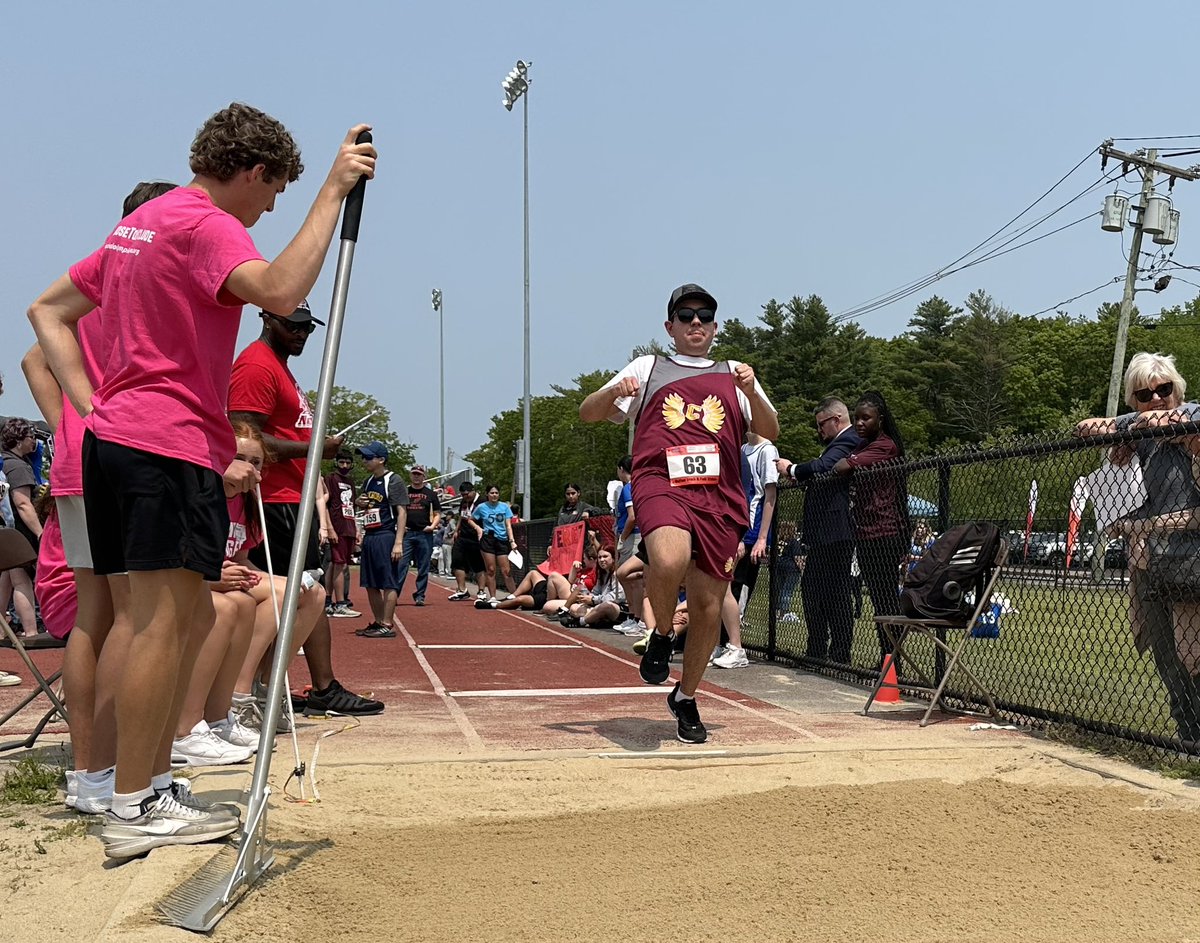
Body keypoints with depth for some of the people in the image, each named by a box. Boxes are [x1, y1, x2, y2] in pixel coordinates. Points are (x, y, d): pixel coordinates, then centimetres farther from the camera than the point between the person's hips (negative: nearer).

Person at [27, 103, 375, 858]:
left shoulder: (138, 224, 22)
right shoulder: (204, 224, -8)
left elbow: (48, 310, 23)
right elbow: (281, 290, -28)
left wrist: (94, 408, 13)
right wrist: (335, 190, -21)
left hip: (114, 439, 10)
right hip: (170, 445, -10)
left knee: (184, 620, 12)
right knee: (165, 622, -7)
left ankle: (145, 789, 17)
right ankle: (134, 811, -3)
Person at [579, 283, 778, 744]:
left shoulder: (733, 373, 20)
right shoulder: (648, 368, 17)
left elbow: (770, 431, 11)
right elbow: (588, 413, 14)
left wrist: (750, 391, -7)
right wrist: (614, 393, -8)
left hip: (720, 495, 3)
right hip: (662, 483, -2)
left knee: (708, 606, 3)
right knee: (669, 561, -34)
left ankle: (686, 699, 25)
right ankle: (661, 636, -3)